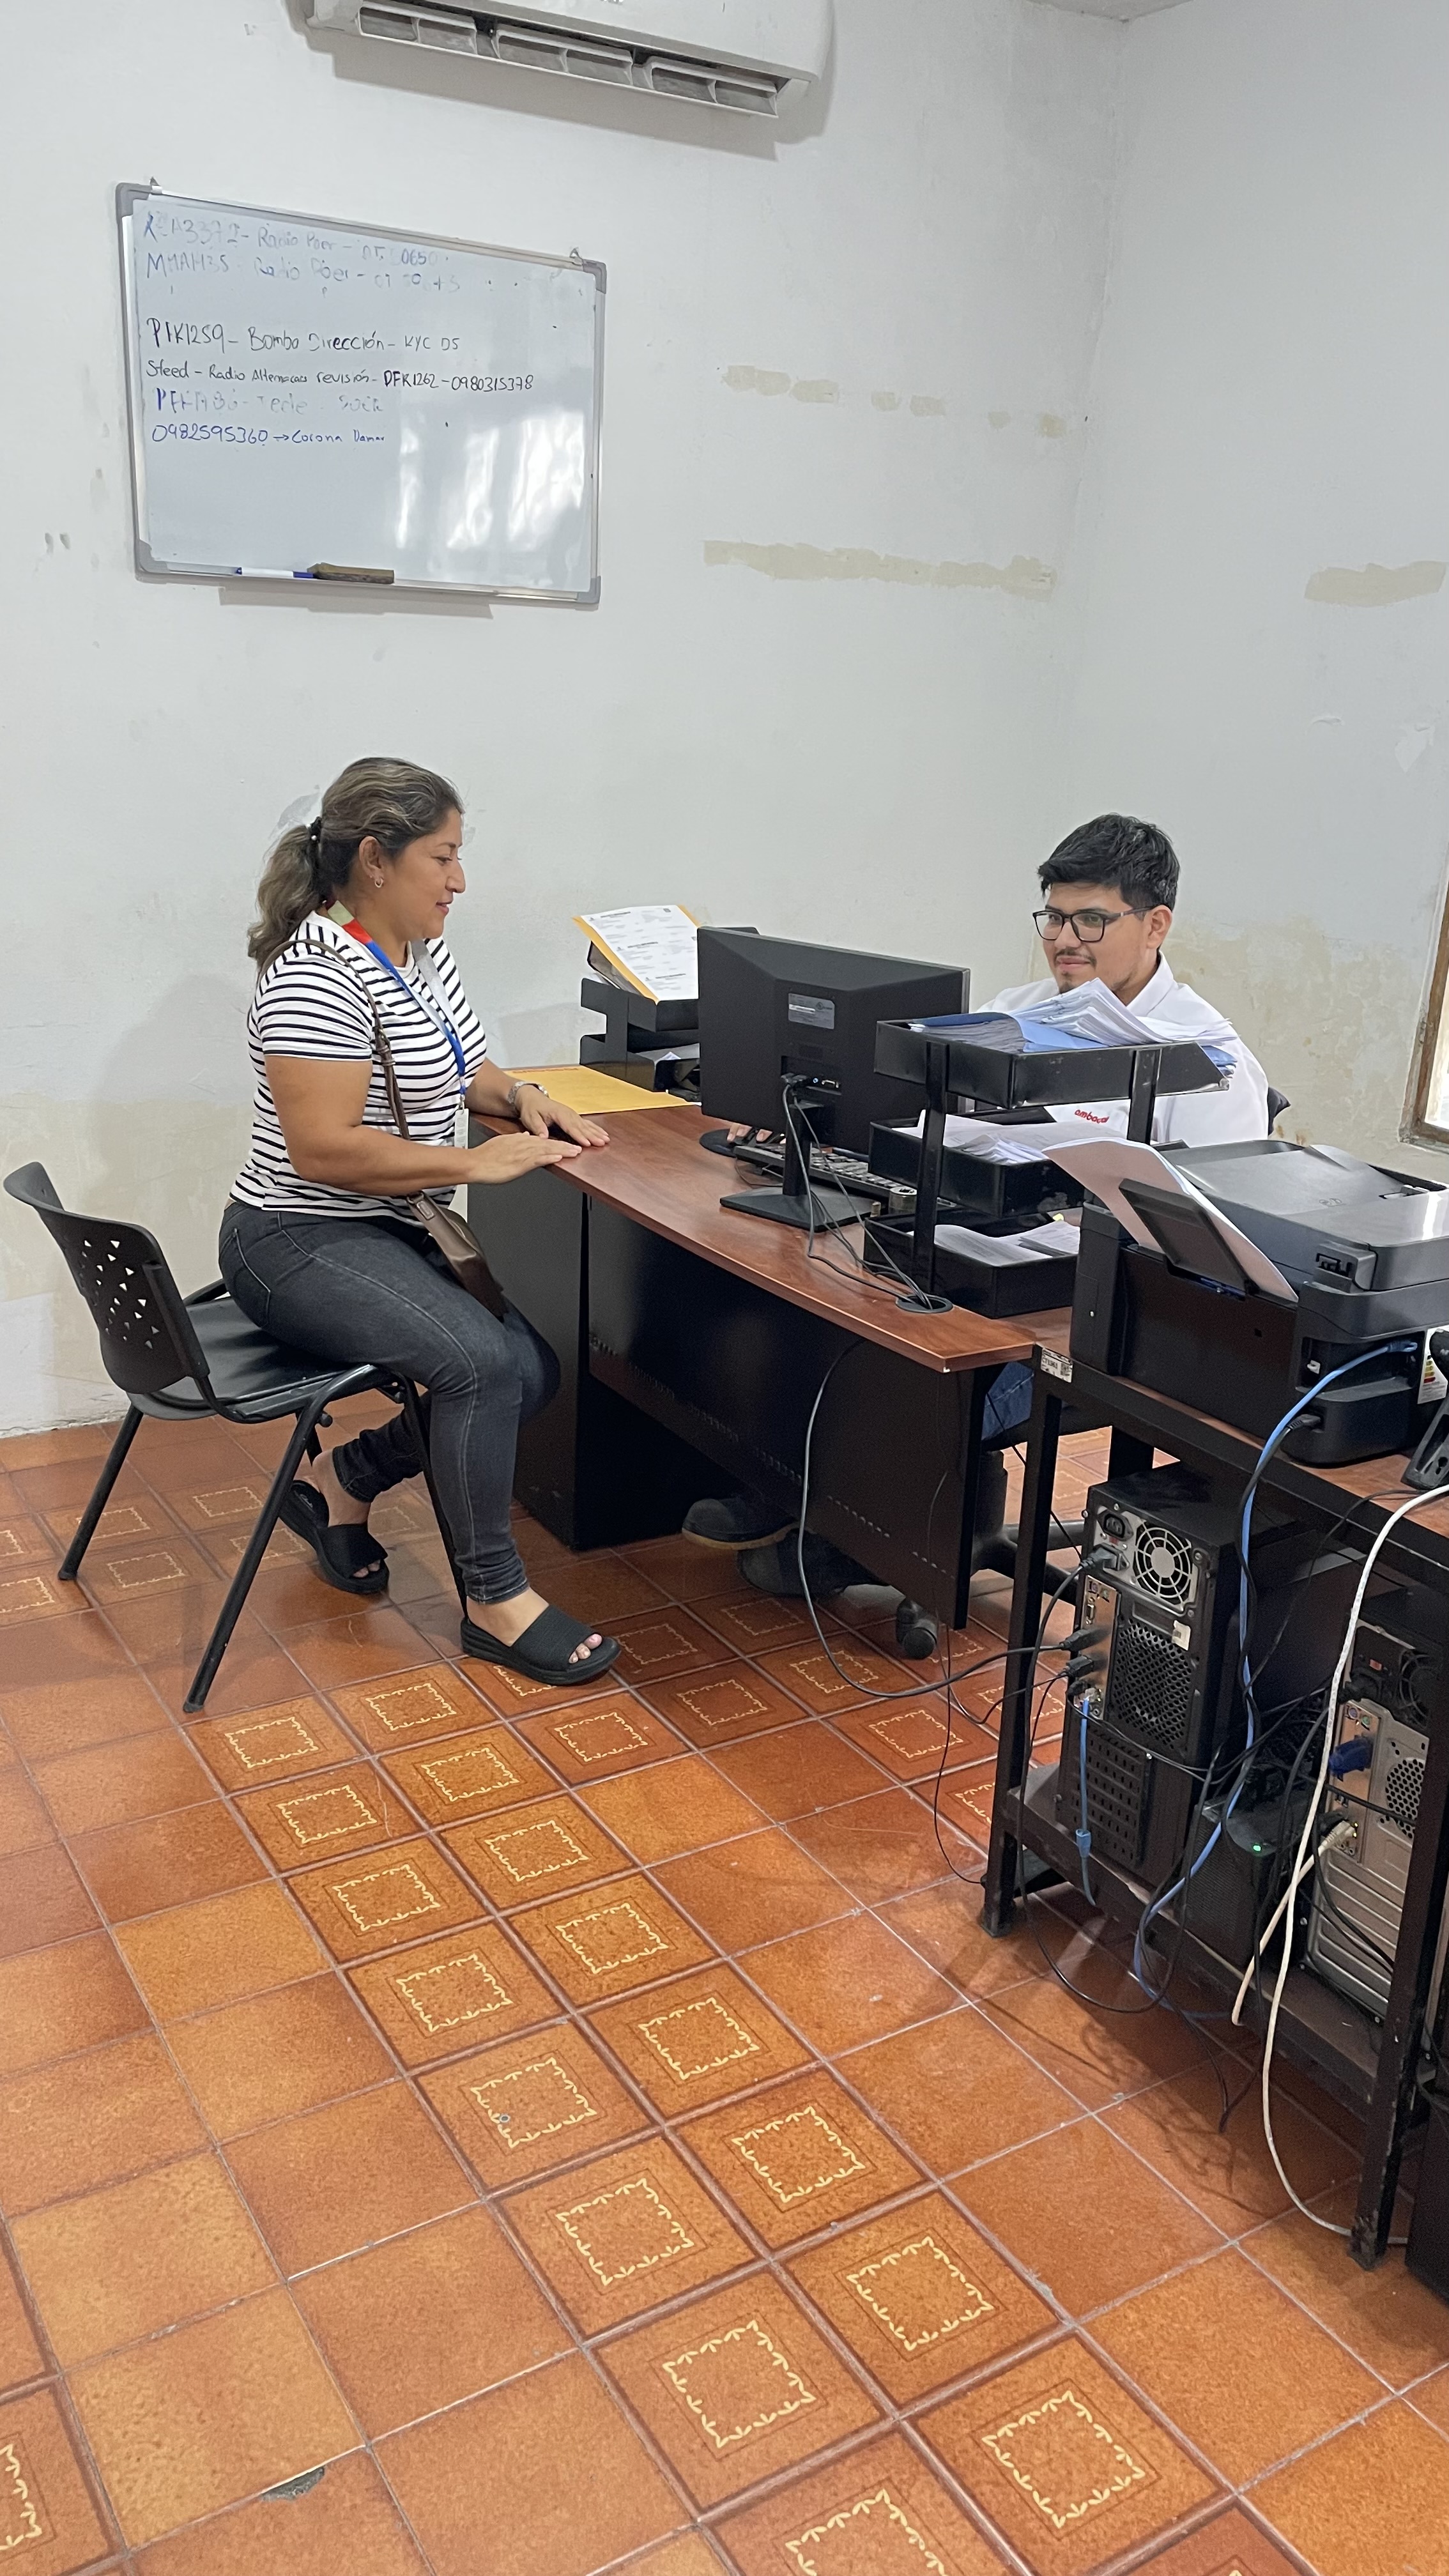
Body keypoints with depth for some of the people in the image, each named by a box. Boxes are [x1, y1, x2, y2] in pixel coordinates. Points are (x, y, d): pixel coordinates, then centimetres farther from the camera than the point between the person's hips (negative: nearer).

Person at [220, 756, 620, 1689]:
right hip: (301, 1243, -9)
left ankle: (343, 1480, 16)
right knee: (483, 1361, -27)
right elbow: (323, 1149, -27)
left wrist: (520, 1096, 2)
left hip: (395, 1233, 9)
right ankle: (495, 1600, -11)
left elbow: (452, 1064, 24)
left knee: (532, 1372, -2)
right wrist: (479, 1163, -21)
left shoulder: (424, 952, 8)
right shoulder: (320, 976, -21)